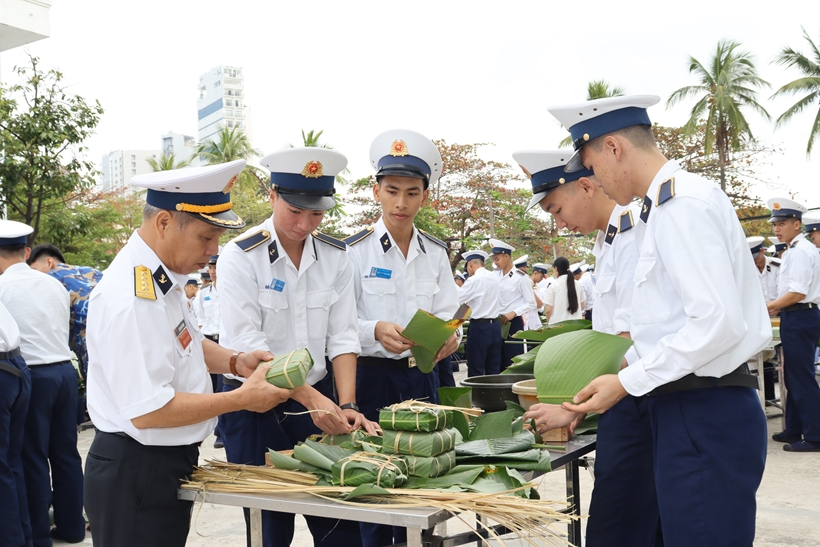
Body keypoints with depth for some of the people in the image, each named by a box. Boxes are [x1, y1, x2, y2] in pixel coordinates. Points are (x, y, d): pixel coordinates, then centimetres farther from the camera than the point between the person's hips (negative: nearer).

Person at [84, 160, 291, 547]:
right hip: (135, 475, -10)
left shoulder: (163, 278, 5)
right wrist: (242, 398, -20)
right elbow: (149, 411, -27)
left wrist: (236, 362, 3)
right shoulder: (130, 299, -26)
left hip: (168, 465, 10)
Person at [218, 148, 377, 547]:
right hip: (255, 407, -4)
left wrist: (346, 406, -15)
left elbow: (343, 337, -3)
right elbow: (247, 348, -19)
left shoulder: (334, 256, 1)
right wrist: (311, 399, -26)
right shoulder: (240, 257, -13)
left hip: (319, 399, 4)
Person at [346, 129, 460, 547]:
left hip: (422, 378, 4)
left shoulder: (435, 253, 8)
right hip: (373, 376, -4)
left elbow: (447, 317, 5)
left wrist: (450, 337, -17)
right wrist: (376, 332, -27)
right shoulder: (356, 251, -5)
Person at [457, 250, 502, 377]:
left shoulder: (474, 280, -12)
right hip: (495, 325, 7)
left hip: (479, 327, -7)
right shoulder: (495, 278, 9)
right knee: (494, 370, 10)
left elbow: (455, 300, -12)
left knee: (476, 371, -1)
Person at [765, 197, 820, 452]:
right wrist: (777, 306, 14)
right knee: (792, 376, 16)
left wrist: (764, 307, -16)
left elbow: (797, 293, -22)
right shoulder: (796, 250, 15)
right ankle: (794, 430, 25)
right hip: (797, 318, 11)